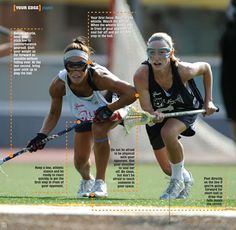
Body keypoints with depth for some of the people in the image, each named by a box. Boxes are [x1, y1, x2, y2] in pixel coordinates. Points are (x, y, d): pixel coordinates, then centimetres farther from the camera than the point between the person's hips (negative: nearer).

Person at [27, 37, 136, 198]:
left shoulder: (98, 77, -41)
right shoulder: (59, 85, -30)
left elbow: (131, 93, -40)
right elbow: (54, 113, -11)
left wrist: (108, 109, -40)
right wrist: (42, 135, -24)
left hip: (112, 107, -4)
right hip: (86, 117, 4)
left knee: (98, 129, -36)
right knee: (80, 162, 4)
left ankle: (100, 183, -25)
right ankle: (87, 180, 44)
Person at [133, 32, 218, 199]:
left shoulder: (183, 70, -32)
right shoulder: (141, 77, -33)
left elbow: (206, 68, -9)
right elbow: (146, 109, -26)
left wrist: (208, 101, -8)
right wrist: (154, 115, -50)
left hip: (186, 109, -2)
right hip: (158, 114, 2)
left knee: (168, 133, -36)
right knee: (168, 170, 6)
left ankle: (178, 180, -12)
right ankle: (186, 179, 45)